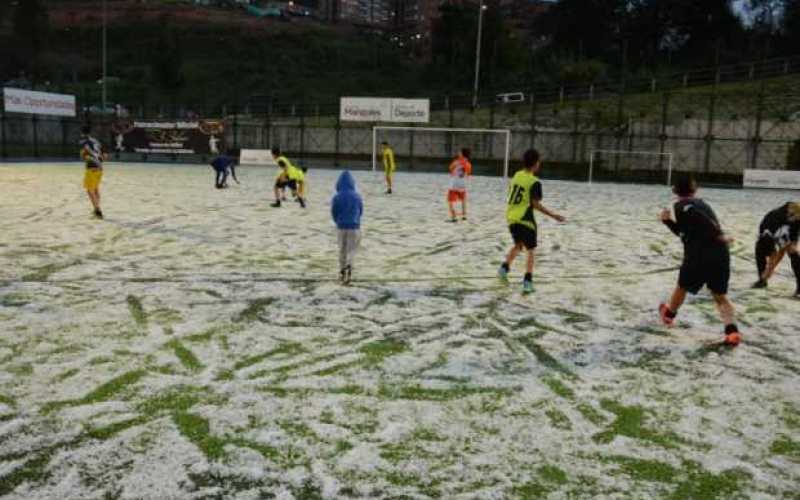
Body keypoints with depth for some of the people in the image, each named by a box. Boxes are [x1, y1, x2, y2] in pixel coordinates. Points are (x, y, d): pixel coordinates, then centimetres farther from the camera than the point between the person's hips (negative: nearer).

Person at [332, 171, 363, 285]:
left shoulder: (337, 197, -9)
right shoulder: (357, 196, -6)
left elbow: (334, 213, 0)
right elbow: (361, 211, 4)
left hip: (342, 227, 0)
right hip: (354, 226, 0)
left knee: (342, 250, 16)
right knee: (351, 249, 7)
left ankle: (342, 272, 23)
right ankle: (349, 265, -22)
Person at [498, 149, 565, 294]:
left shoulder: (517, 175, 6)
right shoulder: (535, 182, -14)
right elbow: (536, 204, -16)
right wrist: (553, 215, -11)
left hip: (511, 217, 6)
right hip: (525, 220, -6)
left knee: (518, 245, 25)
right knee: (530, 250, 4)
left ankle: (505, 267, 11)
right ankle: (527, 281, -4)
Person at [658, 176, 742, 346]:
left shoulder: (681, 205, -3)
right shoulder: (700, 203, 22)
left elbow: (701, 218, -22)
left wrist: (718, 235, -24)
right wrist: (668, 221, 20)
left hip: (698, 256, -6)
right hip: (721, 254, 6)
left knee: (682, 287, 19)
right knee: (720, 295, 11)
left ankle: (669, 314, 43)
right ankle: (732, 331, -7)